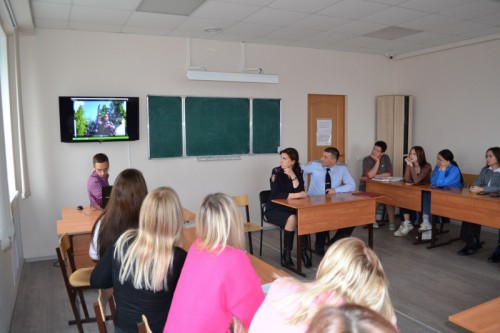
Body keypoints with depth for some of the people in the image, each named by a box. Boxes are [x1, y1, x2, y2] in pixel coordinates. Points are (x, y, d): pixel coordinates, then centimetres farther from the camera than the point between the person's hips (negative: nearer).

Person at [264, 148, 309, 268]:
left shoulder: (298, 172, 1)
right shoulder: (276, 172, -10)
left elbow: (301, 192, -11)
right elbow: (276, 195, -22)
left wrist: (293, 176, -20)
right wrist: (297, 195, -22)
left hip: (291, 208, 4)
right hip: (274, 209, -4)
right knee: (292, 218, -32)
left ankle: (303, 251, -15)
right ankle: (286, 254, -20)